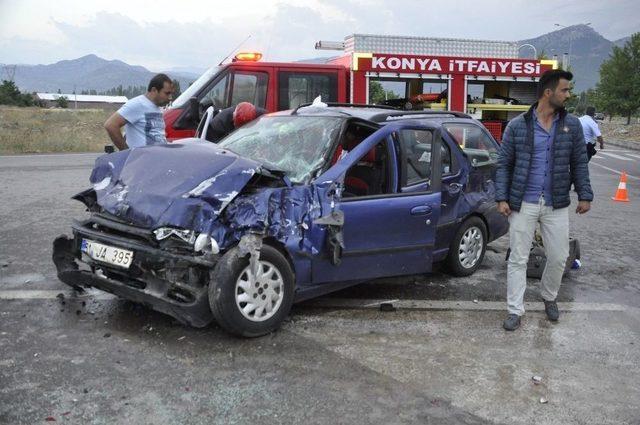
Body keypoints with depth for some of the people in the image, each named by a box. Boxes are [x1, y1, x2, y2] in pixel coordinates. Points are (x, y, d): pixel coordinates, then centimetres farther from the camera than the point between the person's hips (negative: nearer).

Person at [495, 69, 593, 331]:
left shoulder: (572, 125, 3)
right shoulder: (517, 126, -3)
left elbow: (579, 163, 8)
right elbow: (504, 164, -1)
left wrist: (585, 195, 2)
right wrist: (502, 198, -7)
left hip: (556, 205, 2)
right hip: (523, 204, -2)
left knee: (558, 257, 9)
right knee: (518, 259, 3)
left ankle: (549, 297, 36)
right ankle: (515, 311, 14)